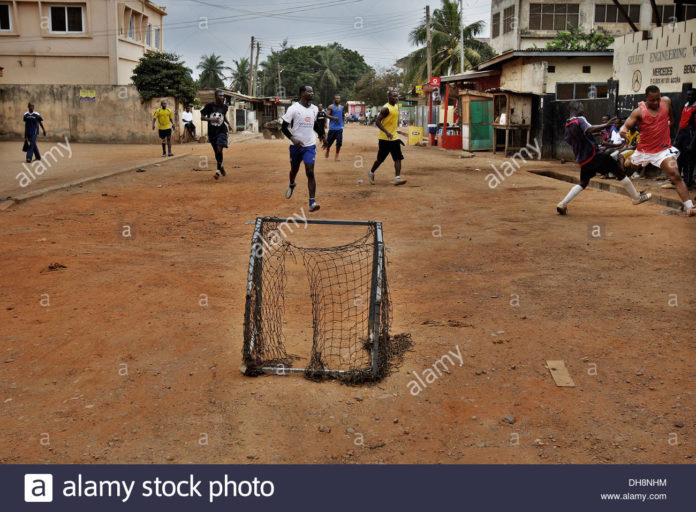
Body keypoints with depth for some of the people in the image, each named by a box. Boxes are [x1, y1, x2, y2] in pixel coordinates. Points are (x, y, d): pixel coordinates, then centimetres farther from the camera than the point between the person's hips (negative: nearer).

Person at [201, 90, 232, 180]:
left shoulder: (224, 107, 1)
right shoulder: (209, 106, -8)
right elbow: (202, 117, -7)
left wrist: (228, 124, 5)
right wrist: (212, 119, -23)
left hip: (222, 130, 0)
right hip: (212, 132, 0)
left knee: (219, 149, -19)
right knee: (217, 152, 8)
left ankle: (218, 171, -15)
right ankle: (221, 167, 33)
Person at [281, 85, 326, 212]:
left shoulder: (314, 109, 4)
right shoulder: (293, 108, -12)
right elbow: (284, 127, -9)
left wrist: (321, 134, 12)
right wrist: (293, 139, -23)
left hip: (310, 145, 2)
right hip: (296, 145, -2)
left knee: (310, 172, -11)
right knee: (294, 169, 18)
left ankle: (312, 202, -14)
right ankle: (291, 185, 53)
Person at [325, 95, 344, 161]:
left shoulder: (342, 107, 12)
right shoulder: (331, 107, -3)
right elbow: (327, 115, -12)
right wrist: (334, 117, -26)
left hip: (340, 127, 3)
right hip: (332, 127, -3)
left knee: (339, 142, -6)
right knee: (329, 141, 4)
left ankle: (337, 156, 4)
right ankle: (327, 151, 33)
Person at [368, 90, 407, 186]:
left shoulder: (396, 106, 11)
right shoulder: (386, 108, -16)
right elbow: (377, 121, -22)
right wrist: (387, 132, -30)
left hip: (394, 137, 7)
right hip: (385, 138, -7)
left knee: (398, 158, -5)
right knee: (380, 159, 3)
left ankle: (397, 178, -11)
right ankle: (371, 173, 26)